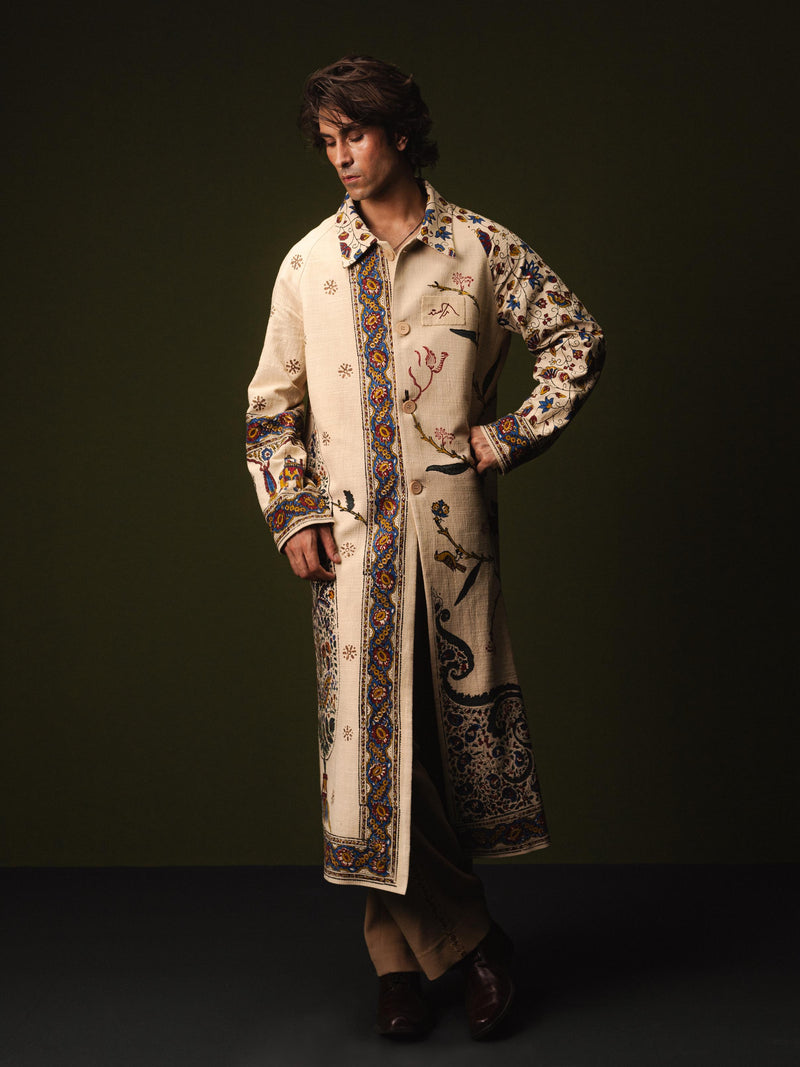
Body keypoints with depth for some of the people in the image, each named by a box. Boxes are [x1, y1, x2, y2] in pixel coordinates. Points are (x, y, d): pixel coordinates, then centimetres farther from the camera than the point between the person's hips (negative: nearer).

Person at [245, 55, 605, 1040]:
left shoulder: (479, 248, 4)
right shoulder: (307, 263, 8)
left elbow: (577, 338, 9)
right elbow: (273, 403, 11)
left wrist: (511, 437, 0)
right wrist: (292, 514, 2)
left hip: (451, 524, -1)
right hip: (351, 534, 1)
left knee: (459, 722, 4)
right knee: (369, 733, -3)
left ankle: (404, 950, 21)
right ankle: (469, 939, 12)